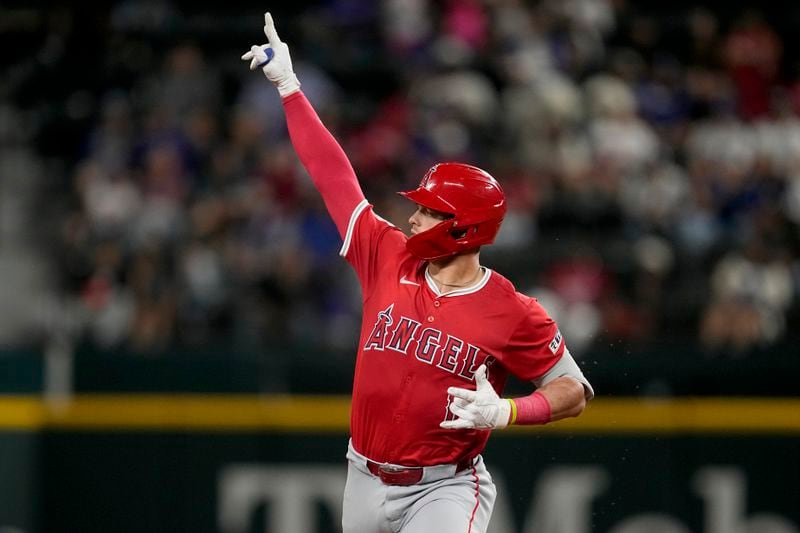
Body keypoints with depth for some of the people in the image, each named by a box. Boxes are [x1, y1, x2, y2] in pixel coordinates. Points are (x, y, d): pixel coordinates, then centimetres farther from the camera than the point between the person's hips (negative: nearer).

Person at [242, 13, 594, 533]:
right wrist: (288, 86, 5)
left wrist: (505, 411, -23)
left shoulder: (514, 313, -12)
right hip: (366, 484, 5)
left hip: (444, 490, -5)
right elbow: (331, 172, 3)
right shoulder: (388, 258, -1)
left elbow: (574, 391, -5)